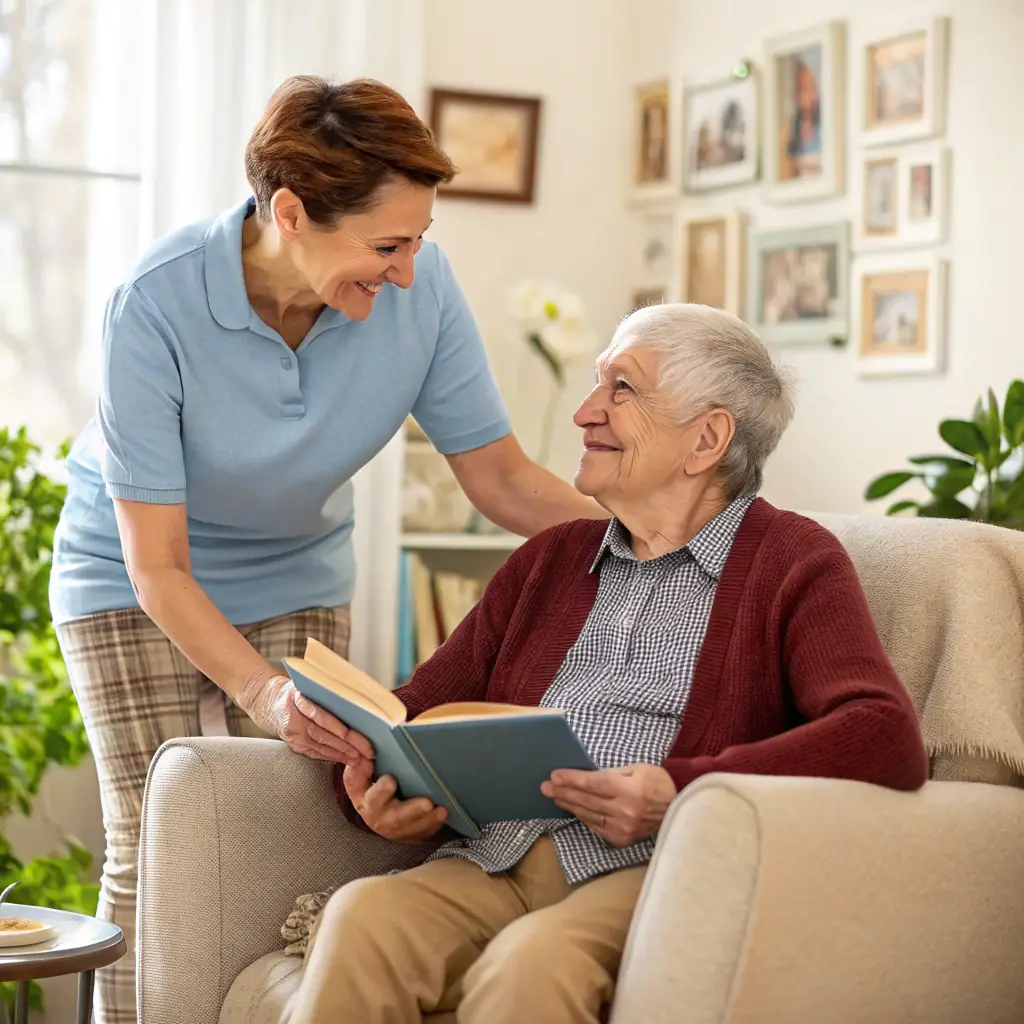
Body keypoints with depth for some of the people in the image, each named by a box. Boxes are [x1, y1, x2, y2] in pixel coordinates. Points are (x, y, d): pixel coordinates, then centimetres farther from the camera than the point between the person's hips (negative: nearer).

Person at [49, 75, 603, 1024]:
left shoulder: (420, 288, -22)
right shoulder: (154, 306, -30)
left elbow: (497, 474, -10)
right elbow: (156, 563, -27)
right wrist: (260, 691, -41)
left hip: (296, 579, 3)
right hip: (133, 583, -3)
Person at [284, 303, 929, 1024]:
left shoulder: (792, 561, 8)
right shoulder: (549, 559, 26)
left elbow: (888, 740, -9)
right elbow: (420, 708, 25)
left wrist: (682, 792, -19)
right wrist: (377, 787, 0)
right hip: (495, 863, 5)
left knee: (531, 961, -36)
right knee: (361, 916, -28)